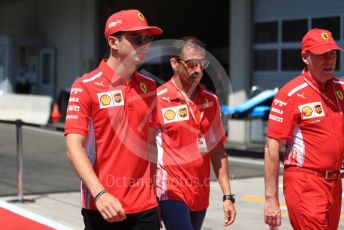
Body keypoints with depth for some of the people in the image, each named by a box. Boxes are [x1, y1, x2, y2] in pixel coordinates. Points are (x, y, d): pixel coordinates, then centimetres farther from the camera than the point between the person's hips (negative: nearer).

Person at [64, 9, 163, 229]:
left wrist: (157, 194, 13)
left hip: (145, 206, 4)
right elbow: (74, 147, -14)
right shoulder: (86, 87, -7)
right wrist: (99, 193, -25)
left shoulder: (149, 86, 8)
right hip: (102, 207, -4)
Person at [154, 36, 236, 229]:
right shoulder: (157, 101, -8)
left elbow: (218, 151, 12)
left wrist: (228, 196, 9)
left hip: (201, 195, 5)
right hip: (171, 193, -5)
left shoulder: (211, 101, 8)